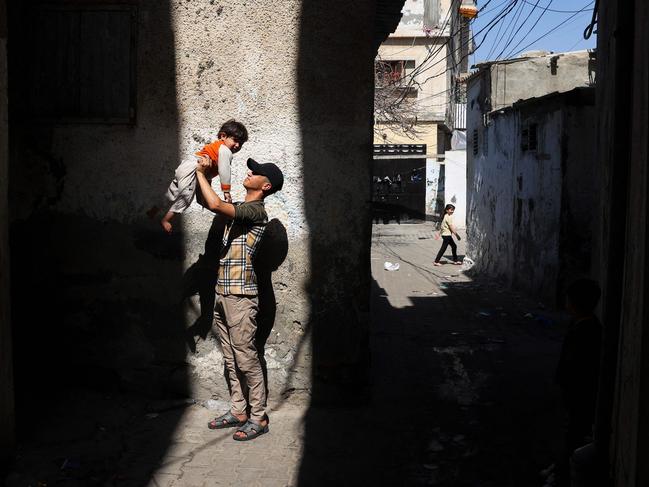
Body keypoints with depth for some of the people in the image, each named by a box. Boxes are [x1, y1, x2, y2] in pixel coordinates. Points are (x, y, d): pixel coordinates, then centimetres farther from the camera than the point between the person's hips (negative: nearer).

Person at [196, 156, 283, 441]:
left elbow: (215, 204, -24)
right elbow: (207, 203, 27)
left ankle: (258, 418, 4)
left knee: (246, 358, -4)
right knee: (231, 358, 13)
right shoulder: (239, 209, 17)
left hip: (240, 295, -9)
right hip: (223, 293, 9)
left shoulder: (255, 209, -12)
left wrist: (200, 174, -10)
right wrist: (204, 173, 10)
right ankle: (238, 411, 23)